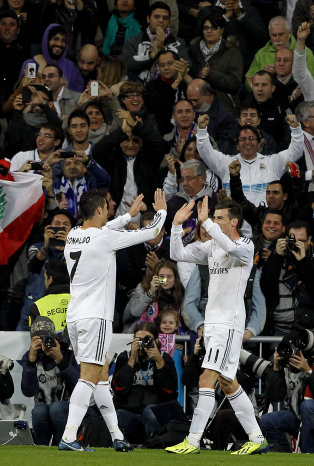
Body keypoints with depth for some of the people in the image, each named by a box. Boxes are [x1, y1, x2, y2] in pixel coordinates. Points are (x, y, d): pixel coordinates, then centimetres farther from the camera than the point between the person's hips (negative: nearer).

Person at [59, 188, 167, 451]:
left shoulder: (73, 236, 8)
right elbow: (151, 233, -4)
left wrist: (131, 214, 38)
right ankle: (69, 437, -18)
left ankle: (117, 437, 18)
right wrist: (161, 211, 16)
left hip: (75, 316, 8)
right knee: (89, 378, -10)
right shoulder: (104, 238, -13)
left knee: (101, 377, 13)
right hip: (95, 317, -8)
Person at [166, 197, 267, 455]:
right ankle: (257, 439, 18)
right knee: (228, 383, 11)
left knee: (207, 379, -15)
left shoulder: (246, 247, -9)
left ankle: (193, 441, -16)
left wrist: (205, 221, -31)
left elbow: (231, 248, -32)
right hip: (212, 322, 9)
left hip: (229, 323, -9)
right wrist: (177, 225, -2)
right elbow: (178, 254, 10)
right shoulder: (212, 247, 13)